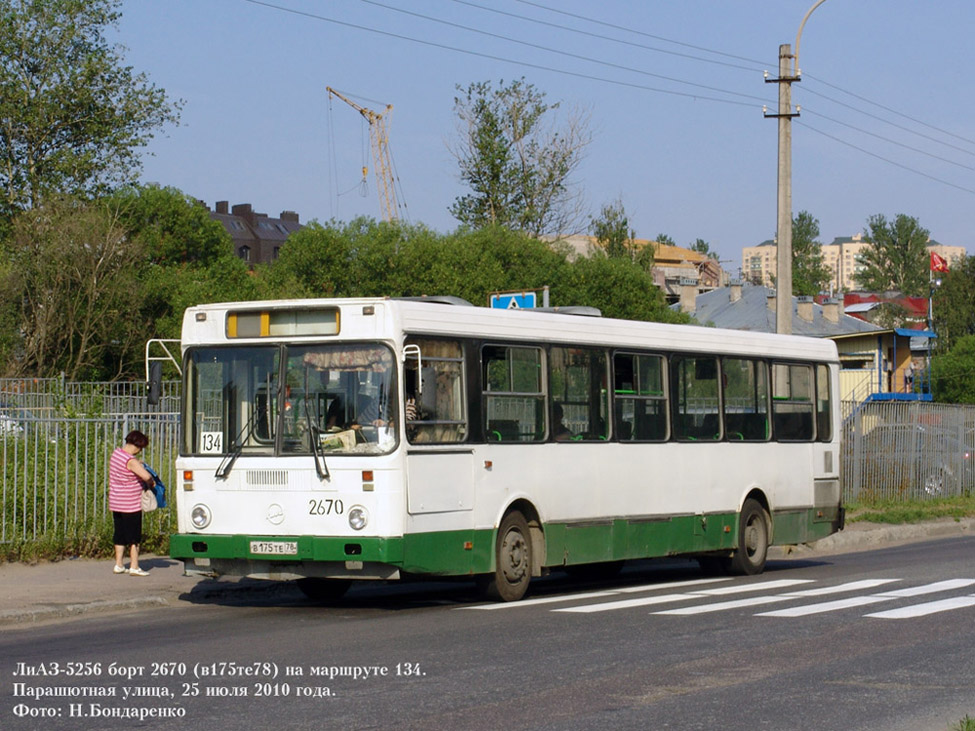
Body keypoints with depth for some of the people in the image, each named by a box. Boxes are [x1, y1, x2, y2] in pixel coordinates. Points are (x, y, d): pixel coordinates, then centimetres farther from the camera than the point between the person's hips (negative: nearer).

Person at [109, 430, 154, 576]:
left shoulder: (116, 453, 6)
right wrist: (150, 482, -10)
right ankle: (134, 567, 3)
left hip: (115, 503, 8)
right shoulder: (131, 461, -21)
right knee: (134, 537, 1)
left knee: (120, 535, 15)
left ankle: (118, 565, 19)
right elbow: (147, 476, -34)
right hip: (131, 504, -8)